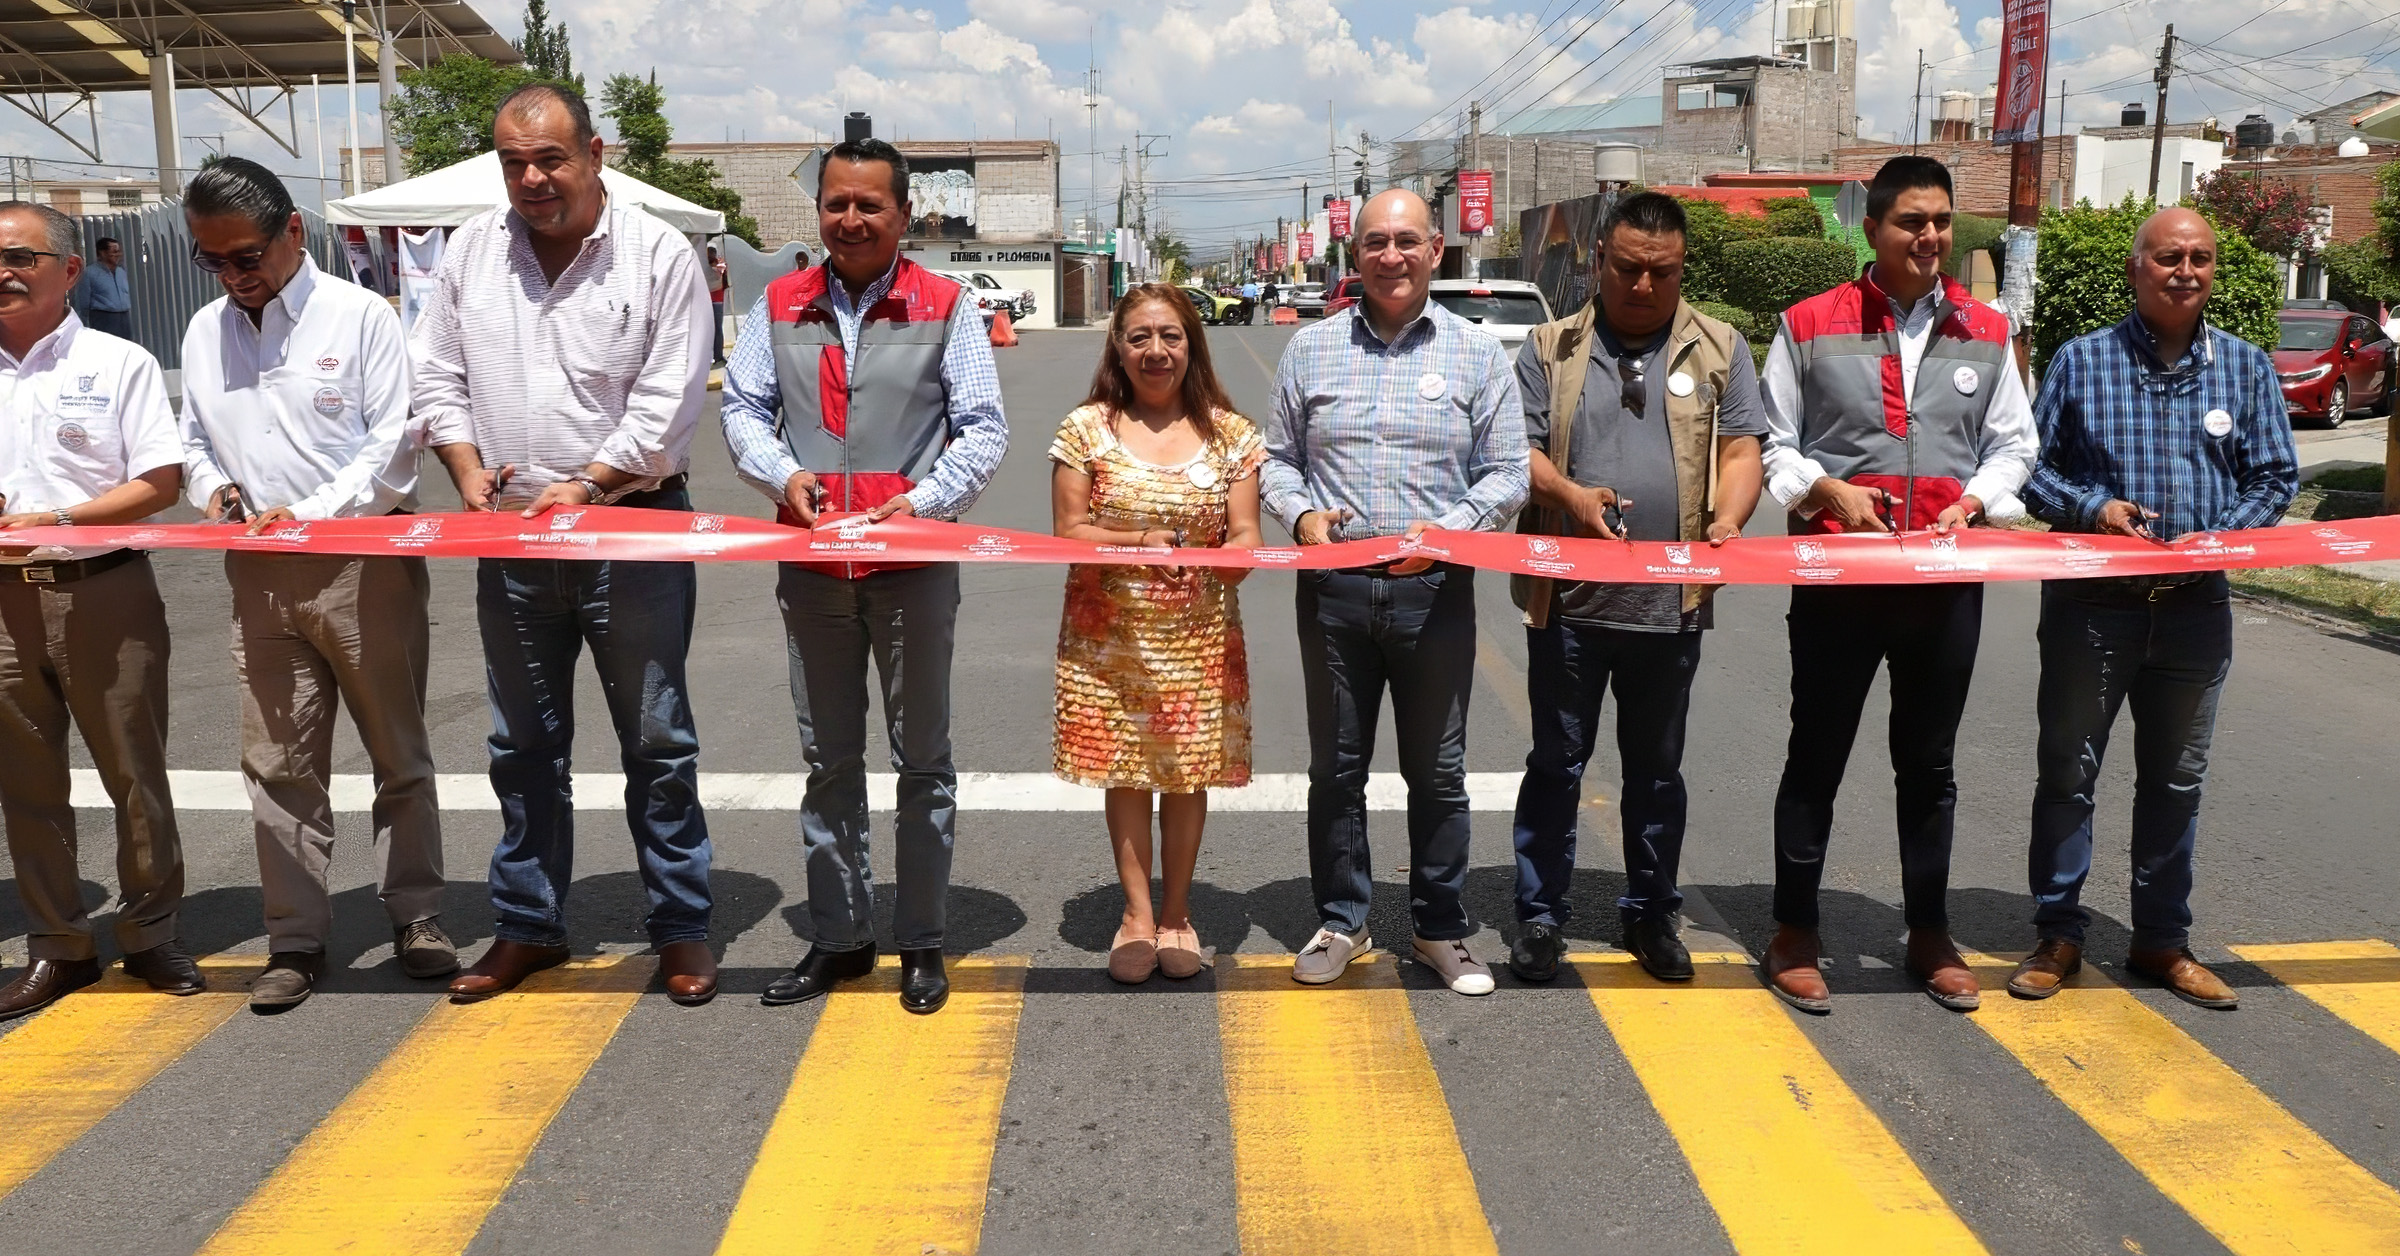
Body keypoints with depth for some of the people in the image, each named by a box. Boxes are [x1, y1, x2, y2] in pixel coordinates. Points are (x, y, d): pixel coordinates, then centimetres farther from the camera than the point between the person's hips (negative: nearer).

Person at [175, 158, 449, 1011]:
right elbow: (194, 440, 20)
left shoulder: (358, 315, -4)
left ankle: (415, 915, 20)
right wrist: (212, 486, -2)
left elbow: (396, 439, -9)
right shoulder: (205, 331, 12)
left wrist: (311, 514, -17)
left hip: (366, 566, -4)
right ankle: (296, 941, 17)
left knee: (398, 753, 6)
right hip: (259, 578, 4)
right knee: (278, 765, 6)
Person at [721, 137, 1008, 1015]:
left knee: (922, 757, 6)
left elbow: (983, 429, -1)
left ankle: (922, 944, 18)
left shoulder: (945, 308, 1)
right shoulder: (779, 306, 9)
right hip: (811, 565, 3)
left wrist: (924, 499, -15)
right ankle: (839, 937, 24)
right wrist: (781, 474, -9)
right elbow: (743, 408, 11)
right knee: (827, 758, 12)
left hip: (913, 563, -3)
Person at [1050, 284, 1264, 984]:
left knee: (1190, 770, 8)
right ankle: (1138, 912, 20)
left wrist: (1220, 563, -24)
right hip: (1110, 635, -1)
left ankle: (1176, 910, 24)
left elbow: (1246, 535, -1)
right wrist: (1138, 544, -21)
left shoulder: (1230, 433, 4)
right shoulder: (1087, 428, 0)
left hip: (1199, 634, 1)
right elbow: (1067, 532, -4)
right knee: (1124, 769, 5)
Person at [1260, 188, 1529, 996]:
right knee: (1335, 767, 10)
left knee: (1438, 771, 8)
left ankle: (1441, 930, 23)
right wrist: (1300, 512, -9)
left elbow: (1506, 473, 2)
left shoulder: (1476, 353, 4)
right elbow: (1277, 459, 11)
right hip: (1334, 587, 1)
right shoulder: (1312, 349, 8)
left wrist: (1448, 528, -14)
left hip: (1435, 588, -1)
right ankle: (1341, 922, 25)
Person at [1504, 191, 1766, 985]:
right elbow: (1519, 447, 2)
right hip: (1569, 597, -1)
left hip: (1672, 600, 1)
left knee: (1657, 768, 13)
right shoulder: (1551, 348, 6)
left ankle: (1652, 915, 27)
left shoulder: (1719, 349, 8)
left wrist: (1729, 519, -16)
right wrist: (1570, 494, -18)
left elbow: (1740, 451, 3)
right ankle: (1540, 916, 19)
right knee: (1556, 762, 7)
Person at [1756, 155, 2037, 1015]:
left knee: (1928, 762, 14)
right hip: (1836, 572, -2)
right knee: (1817, 759, 6)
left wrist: (1974, 501, -7)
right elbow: (1772, 442, 3)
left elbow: (2012, 443, 12)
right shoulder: (1811, 325, 0)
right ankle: (1794, 934, 19)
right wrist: (1826, 490, -14)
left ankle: (1930, 935, 28)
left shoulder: (1986, 332, 8)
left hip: (1947, 578, 3)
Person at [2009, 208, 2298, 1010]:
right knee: (2067, 770, 5)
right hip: (2091, 601, -2)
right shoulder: (2082, 360, 1)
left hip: (2195, 605, 2)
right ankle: (2057, 935, 18)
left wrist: (2219, 536, -11)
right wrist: (2091, 507, -16)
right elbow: (2032, 465, 1)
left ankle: (2163, 941, 26)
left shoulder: (2246, 367, 6)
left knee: (2176, 778, 12)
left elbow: (2276, 478, 6)